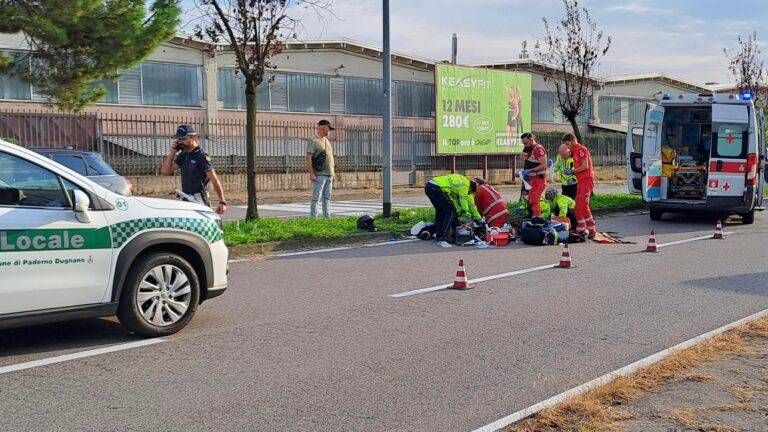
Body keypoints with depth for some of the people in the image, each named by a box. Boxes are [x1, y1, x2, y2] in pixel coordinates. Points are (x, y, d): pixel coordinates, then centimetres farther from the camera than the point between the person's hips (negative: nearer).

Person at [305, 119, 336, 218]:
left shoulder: (327, 141, 18)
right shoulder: (314, 141, -8)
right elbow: (309, 158, -13)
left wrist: (333, 172, 19)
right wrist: (311, 173, -19)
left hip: (329, 174, 8)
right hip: (319, 174, -8)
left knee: (327, 198, 11)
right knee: (316, 197, -6)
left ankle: (327, 217, 16)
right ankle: (313, 218, -2)